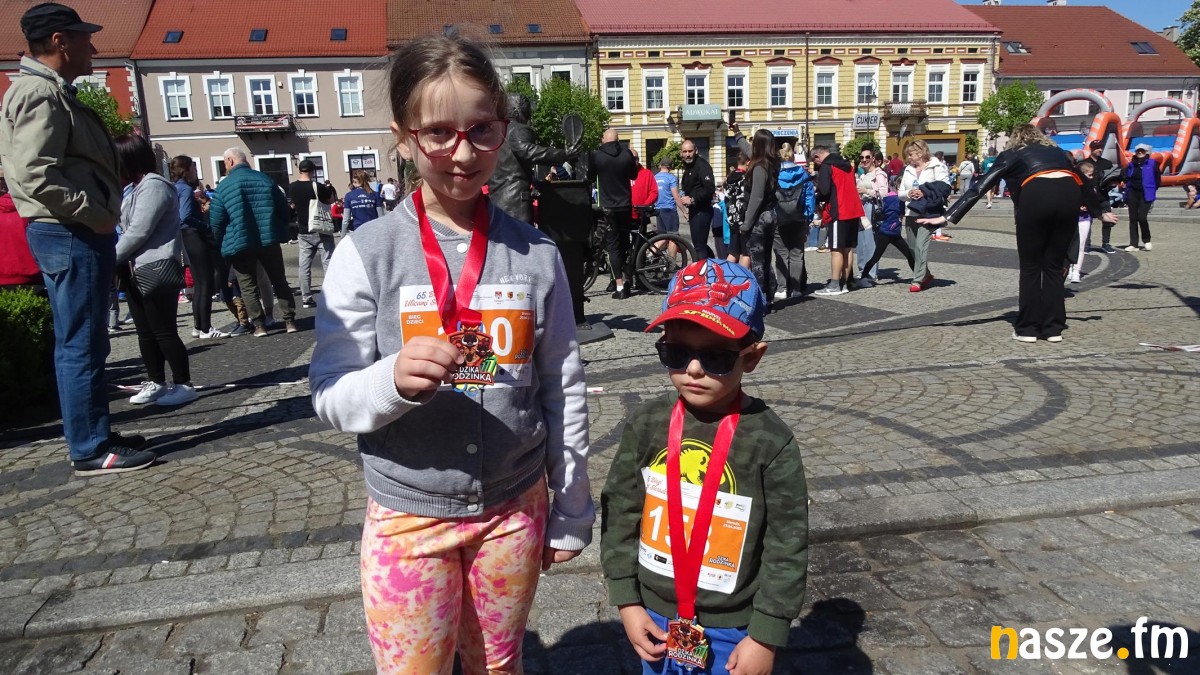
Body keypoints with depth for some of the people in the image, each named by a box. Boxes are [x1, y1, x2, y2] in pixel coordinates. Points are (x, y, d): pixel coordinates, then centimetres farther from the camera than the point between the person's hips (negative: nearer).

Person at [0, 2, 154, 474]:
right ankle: (90, 450, 0)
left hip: (75, 234, 11)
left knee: (81, 343, 14)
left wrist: (100, 215, 12)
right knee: (81, 345, -6)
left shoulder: (52, 91, 20)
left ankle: (93, 435, 24)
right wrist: (95, 215, -16)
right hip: (70, 235, -11)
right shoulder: (40, 93, -13)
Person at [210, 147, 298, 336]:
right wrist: (279, 231, 18)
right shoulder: (265, 179, 4)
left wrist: (222, 243, 12)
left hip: (240, 244, -2)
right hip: (269, 240, 3)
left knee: (248, 286, 8)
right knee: (280, 281, 12)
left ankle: (259, 325, 4)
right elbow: (283, 209, 6)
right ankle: (290, 321, 10)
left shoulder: (223, 186, -4)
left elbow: (216, 222, -3)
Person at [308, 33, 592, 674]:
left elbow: (563, 391, 1)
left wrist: (572, 511, 6)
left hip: (515, 510, 2)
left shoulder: (536, 254, -5)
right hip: (407, 518, -1)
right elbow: (330, 394, -9)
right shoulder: (367, 252, -11)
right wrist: (393, 379, -31)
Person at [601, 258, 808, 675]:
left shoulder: (771, 442, -17)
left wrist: (766, 635, -9)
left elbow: (787, 547, -11)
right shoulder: (646, 425, -9)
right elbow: (619, 513, -1)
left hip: (732, 630, -3)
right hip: (655, 617, 3)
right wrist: (627, 601, -1)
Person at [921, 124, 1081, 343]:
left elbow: (979, 188, 16)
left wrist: (947, 217, 13)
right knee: (1054, 265, 15)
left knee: (1030, 266, 10)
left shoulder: (1011, 155, 25)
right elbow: (1082, 181, 39)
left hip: (1036, 194, -3)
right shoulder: (1057, 151, 34)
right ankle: (1054, 329, 18)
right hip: (1069, 194, 3)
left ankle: (1027, 329, 14)